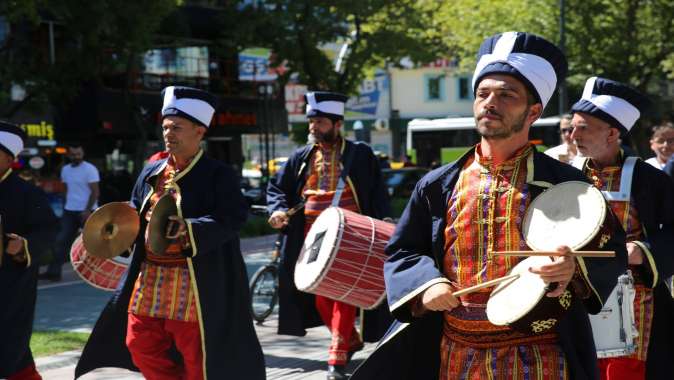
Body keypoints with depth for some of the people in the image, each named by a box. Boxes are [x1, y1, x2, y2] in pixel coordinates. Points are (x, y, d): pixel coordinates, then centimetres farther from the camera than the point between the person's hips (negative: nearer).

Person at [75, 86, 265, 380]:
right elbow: (135, 215, 22)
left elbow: (233, 218, -20)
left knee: (197, 356, 2)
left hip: (195, 285, -7)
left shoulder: (218, 175, -9)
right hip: (150, 279, 7)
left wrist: (188, 229, -31)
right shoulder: (151, 173, 11)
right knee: (140, 345, 10)